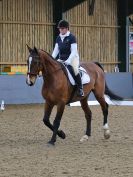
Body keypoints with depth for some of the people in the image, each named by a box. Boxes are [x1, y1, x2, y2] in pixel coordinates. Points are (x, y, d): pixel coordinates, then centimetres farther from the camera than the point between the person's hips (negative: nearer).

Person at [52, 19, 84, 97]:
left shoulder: (71, 37, -10)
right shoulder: (58, 38, 9)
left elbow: (74, 51, -15)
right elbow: (56, 50, 9)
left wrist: (68, 61, -26)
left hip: (72, 58, -7)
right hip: (61, 59, 7)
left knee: (75, 70, -34)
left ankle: (80, 88, -23)